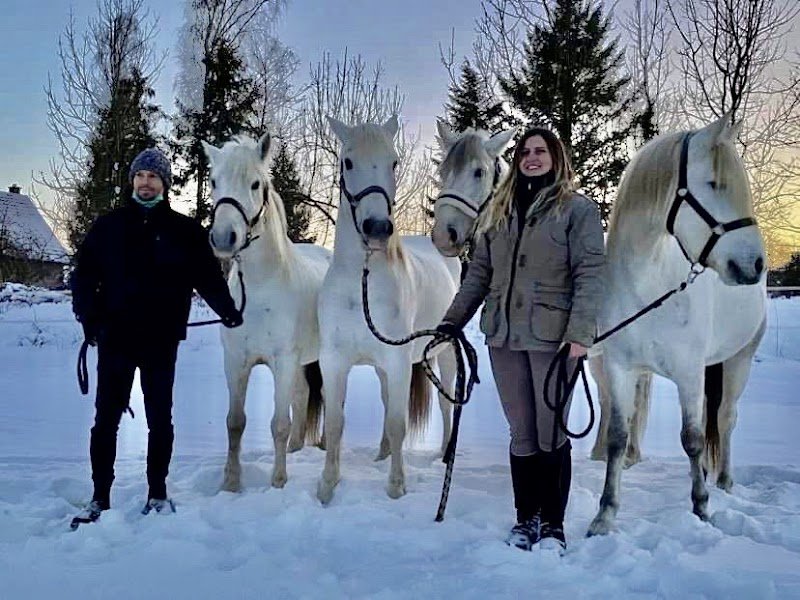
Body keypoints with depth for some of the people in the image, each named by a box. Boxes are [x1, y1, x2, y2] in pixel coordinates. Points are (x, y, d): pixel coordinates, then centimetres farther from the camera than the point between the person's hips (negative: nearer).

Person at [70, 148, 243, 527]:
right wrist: (89, 316, -7)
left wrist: (227, 310, -10)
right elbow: (84, 276, 5)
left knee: (159, 418, 9)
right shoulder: (108, 226, 5)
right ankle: (100, 497, 15)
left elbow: (207, 276, 1)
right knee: (106, 418, 5)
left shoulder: (185, 231, 2)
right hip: (115, 338, 1)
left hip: (161, 340, -1)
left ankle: (158, 492, 22)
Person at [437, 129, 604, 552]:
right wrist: (453, 320, 8)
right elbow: (478, 273, 15)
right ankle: (525, 518, 23)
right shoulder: (499, 211, 14)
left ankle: (553, 524, 16)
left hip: (552, 337, -4)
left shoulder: (578, 209, -1)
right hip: (503, 336, 5)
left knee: (551, 434, 3)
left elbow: (589, 276, -10)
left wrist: (580, 334, -19)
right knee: (521, 434, 12)